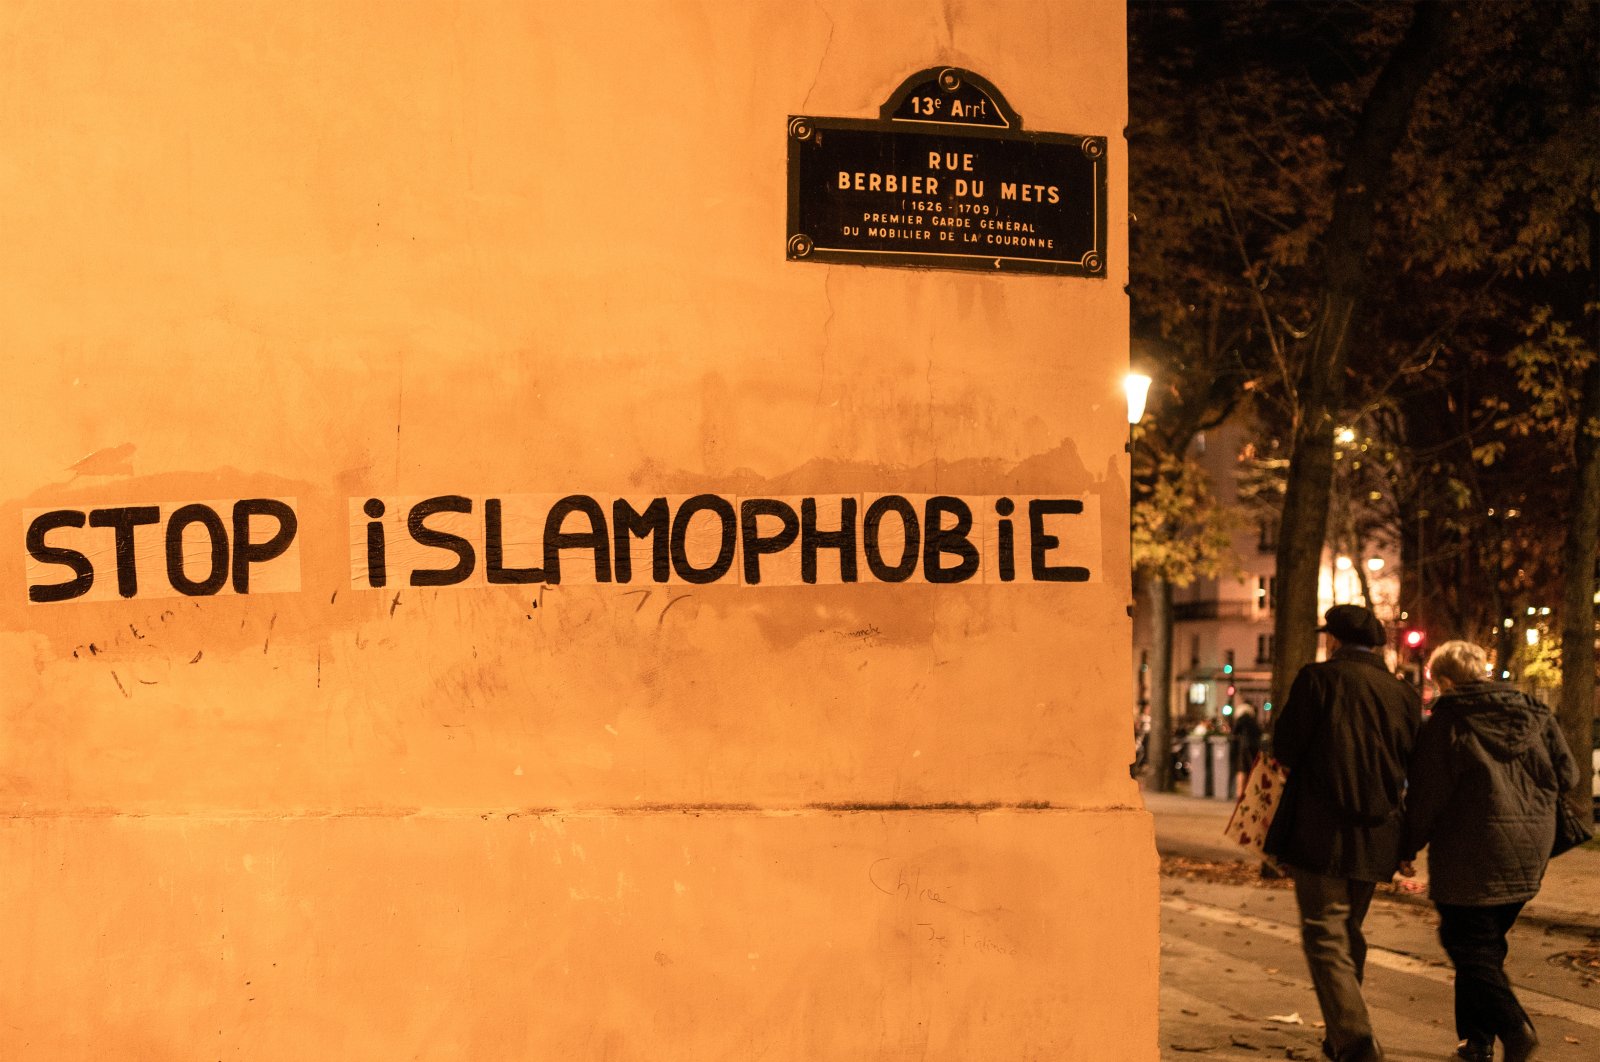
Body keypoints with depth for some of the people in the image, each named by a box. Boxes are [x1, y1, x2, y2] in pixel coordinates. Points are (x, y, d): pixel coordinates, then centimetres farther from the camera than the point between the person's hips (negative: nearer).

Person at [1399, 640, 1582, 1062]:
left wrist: (1409, 848, 3)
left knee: (1469, 946, 2)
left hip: (1472, 856, -6)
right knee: (1485, 944, 17)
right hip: (1530, 853, 6)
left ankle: (1514, 1027, -16)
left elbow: (1426, 795, -9)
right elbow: (1567, 774, 8)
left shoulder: (1447, 722, -10)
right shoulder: (1535, 714, 5)